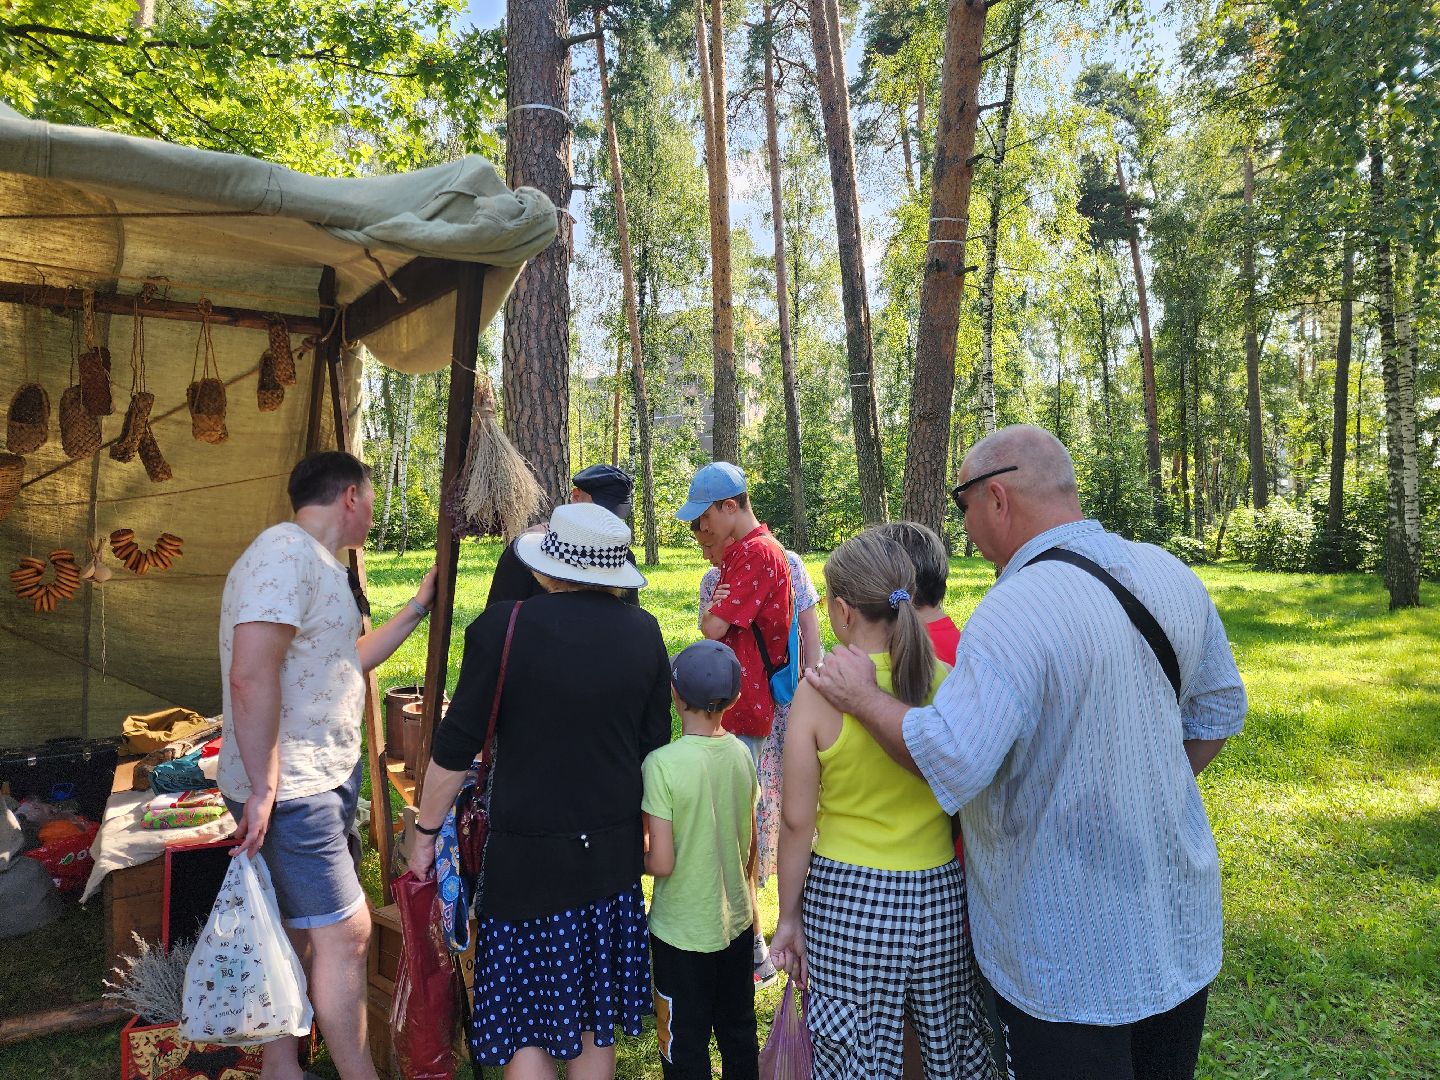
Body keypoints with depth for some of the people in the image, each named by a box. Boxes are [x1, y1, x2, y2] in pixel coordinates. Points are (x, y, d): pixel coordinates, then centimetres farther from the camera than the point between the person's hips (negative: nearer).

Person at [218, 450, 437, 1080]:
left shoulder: (319, 564, 15)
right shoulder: (285, 552, -19)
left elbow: (347, 660, 24)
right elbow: (251, 676, -27)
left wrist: (417, 608, 24)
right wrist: (263, 786, -25)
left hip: (321, 780, 11)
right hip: (290, 791, -11)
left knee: (300, 929, 19)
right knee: (345, 931, -3)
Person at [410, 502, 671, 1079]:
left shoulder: (501, 627, -15)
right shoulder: (643, 631, -2)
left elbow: (455, 747, -9)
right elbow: (655, 743, 6)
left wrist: (425, 831, 5)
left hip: (527, 858, -4)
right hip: (613, 854, 4)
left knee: (527, 1025, 12)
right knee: (595, 1015, 20)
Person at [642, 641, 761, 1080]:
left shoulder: (663, 764, -23)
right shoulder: (741, 753, -6)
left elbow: (661, 863, -22)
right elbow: (751, 843, 5)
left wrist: (634, 859, -1)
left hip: (683, 932, -5)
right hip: (737, 920, 5)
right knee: (739, 1034, 22)